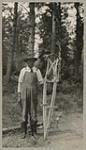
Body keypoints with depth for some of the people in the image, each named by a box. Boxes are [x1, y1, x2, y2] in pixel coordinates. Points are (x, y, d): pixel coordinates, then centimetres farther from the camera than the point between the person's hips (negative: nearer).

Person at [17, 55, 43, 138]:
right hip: (24, 93, 0)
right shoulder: (23, 70, 3)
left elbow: (41, 82, 11)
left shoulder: (37, 71, 3)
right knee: (24, 112, 1)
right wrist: (19, 95, 2)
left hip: (33, 94, 0)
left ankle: (33, 131, 14)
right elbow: (20, 83, 4)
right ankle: (24, 132, 10)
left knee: (33, 112, 3)